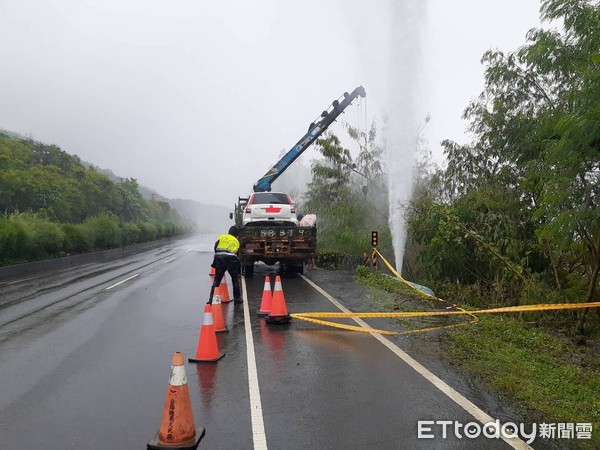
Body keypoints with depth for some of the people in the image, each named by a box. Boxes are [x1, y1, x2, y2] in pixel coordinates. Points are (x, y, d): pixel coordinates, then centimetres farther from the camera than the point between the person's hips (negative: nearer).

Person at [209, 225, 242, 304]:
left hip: (220, 259, 0)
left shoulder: (222, 237, 18)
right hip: (231, 259, 0)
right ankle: (237, 298, 19)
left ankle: (211, 299, 5)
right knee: (235, 279, 18)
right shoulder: (237, 241, 23)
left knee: (216, 279, 10)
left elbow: (215, 247, 9)